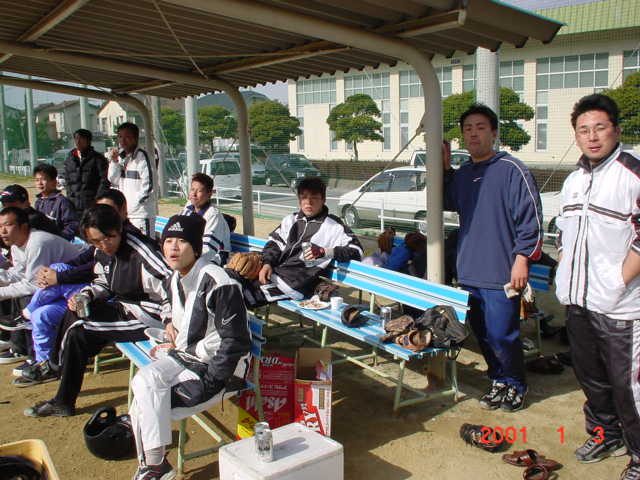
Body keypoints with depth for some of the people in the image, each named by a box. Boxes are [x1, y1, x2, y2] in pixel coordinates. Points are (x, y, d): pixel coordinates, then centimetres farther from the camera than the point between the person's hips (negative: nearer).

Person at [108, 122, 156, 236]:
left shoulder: (141, 156, -11)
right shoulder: (120, 156, 12)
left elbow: (148, 186, -14)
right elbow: (114, 181, 10)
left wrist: (134, 203, -12)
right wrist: (114, 162, -2)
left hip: (141, 213, -8)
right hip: (123, 212, 8)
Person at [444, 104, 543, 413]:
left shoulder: (512, 170, -9)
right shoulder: (462, 173, 13)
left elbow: (530, 217, -11)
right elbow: (447, 204, 27)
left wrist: (522, 259, -16)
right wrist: (445, 168, 15)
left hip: (500, 274, -7)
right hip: (469, 272, 7)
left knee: (501, 336, -2)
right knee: (483, 334, 14)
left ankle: (515, 385, 20)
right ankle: (499, 381, 32)